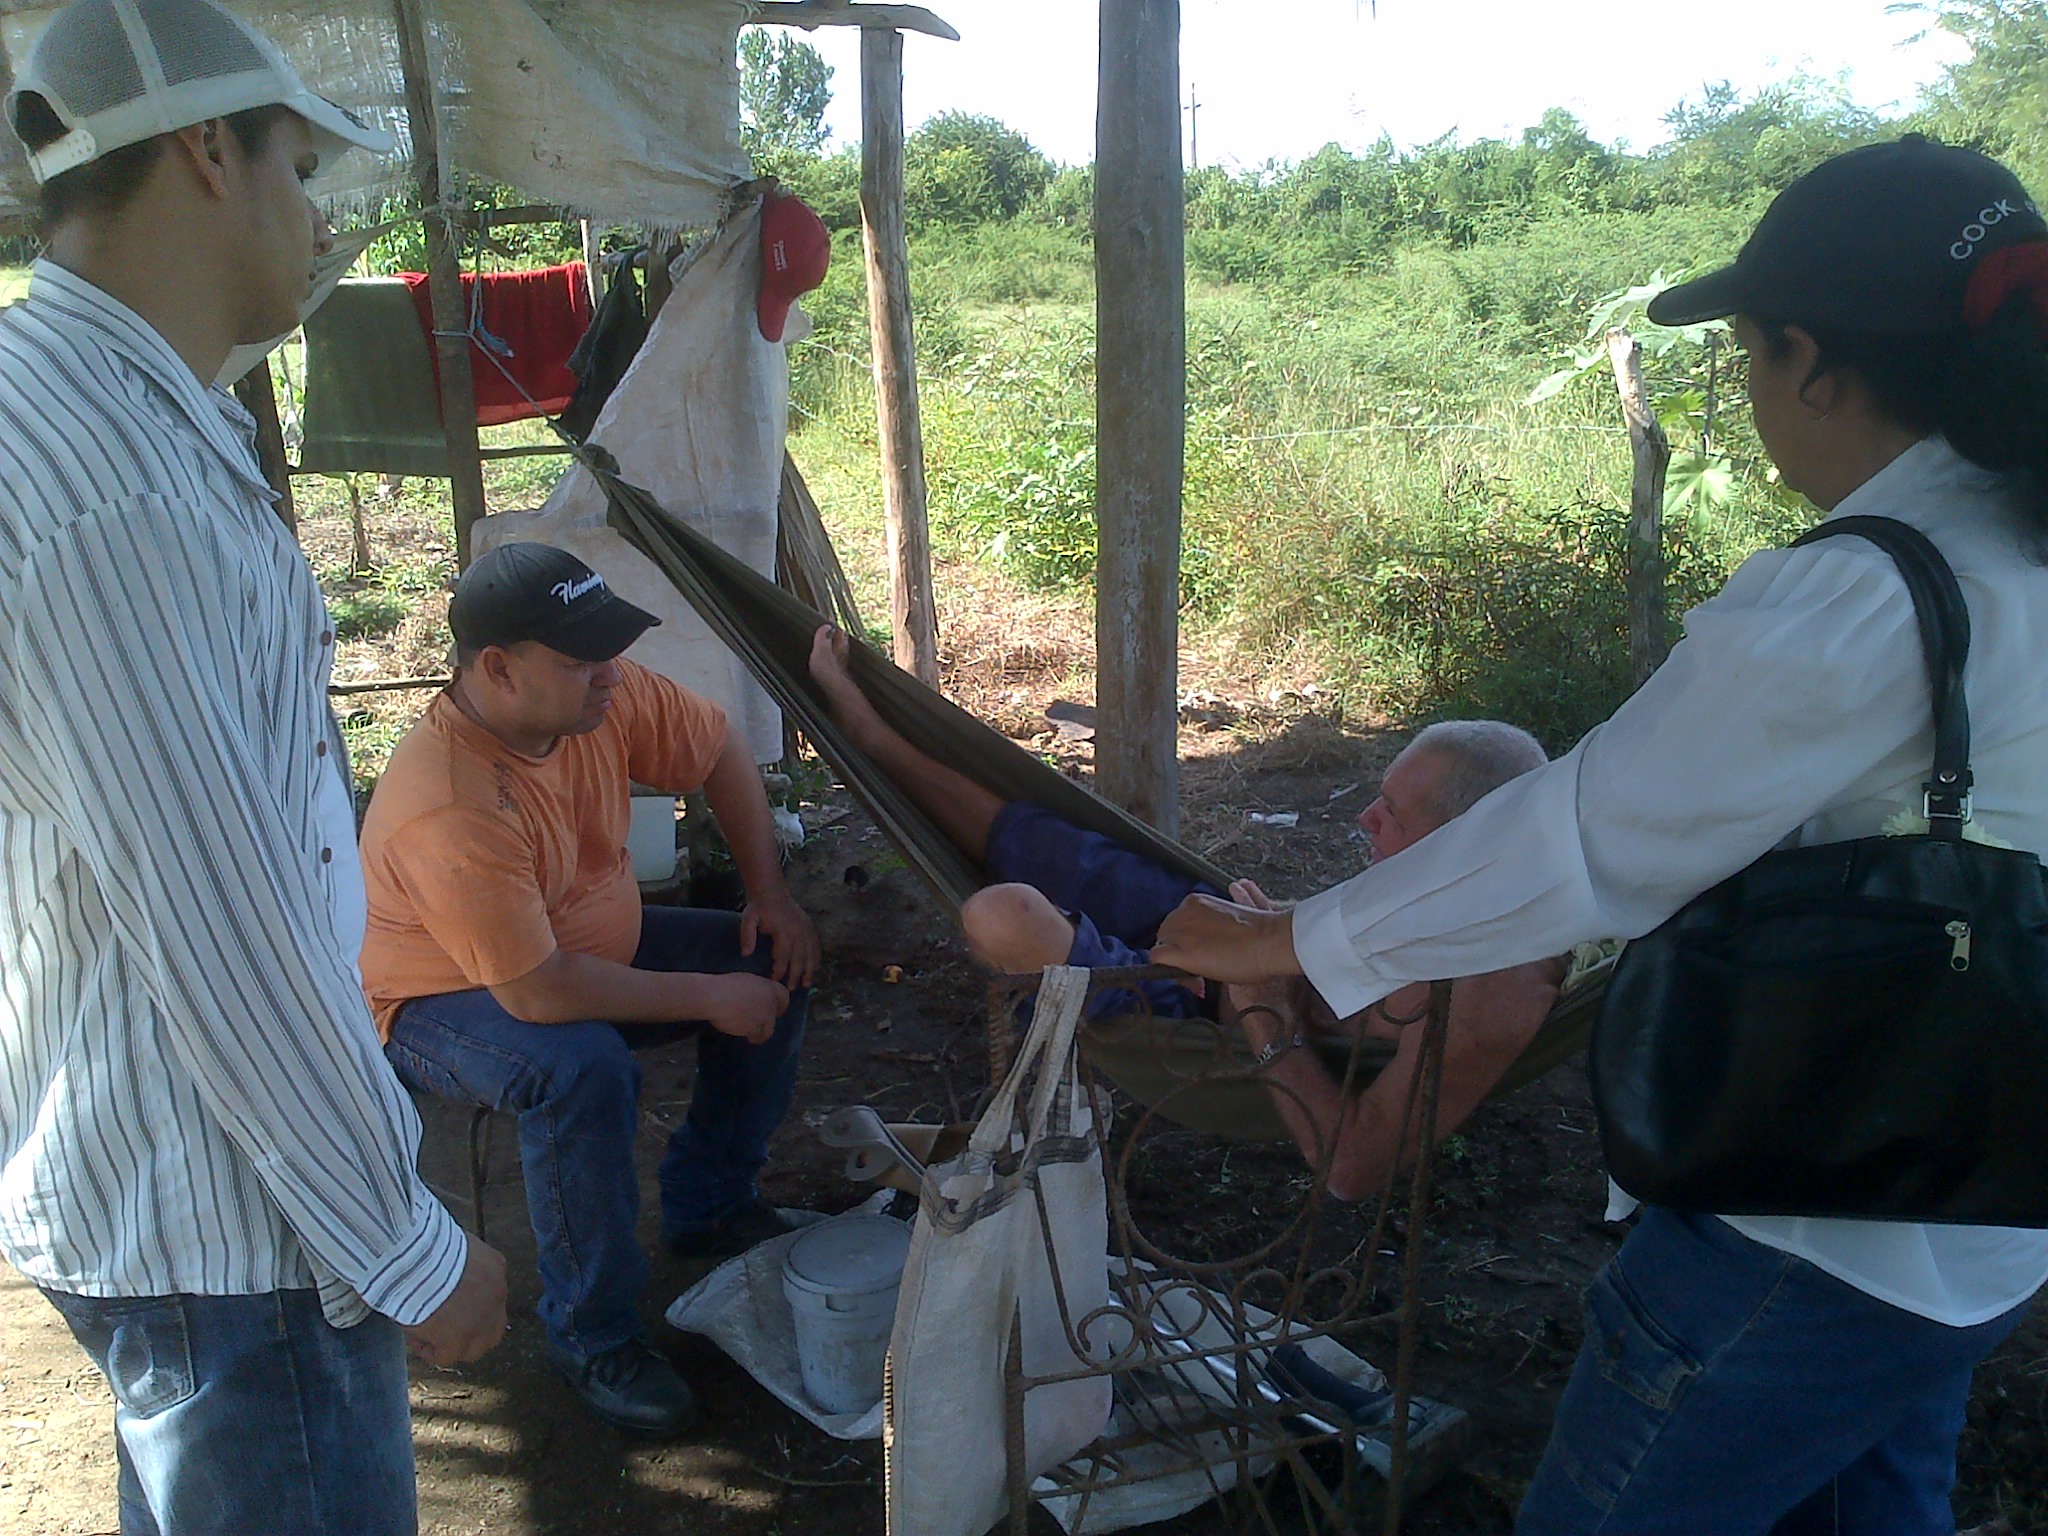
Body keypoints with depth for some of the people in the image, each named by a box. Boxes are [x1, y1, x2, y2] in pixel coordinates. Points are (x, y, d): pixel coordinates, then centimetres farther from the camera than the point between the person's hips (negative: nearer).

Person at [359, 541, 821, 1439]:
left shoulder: (599, 694, -16)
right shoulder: (450, 809, -37)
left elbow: (718, 750, 1)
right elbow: (539, 992, -37)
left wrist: (770, 894, -4)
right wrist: (710, 999, -28)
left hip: (587, 944, 8)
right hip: (443, 1000, -7)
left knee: (774, 963, -2)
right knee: (586, 1071, -36)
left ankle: (709, 1206, 15)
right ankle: (592, 1339, -15)